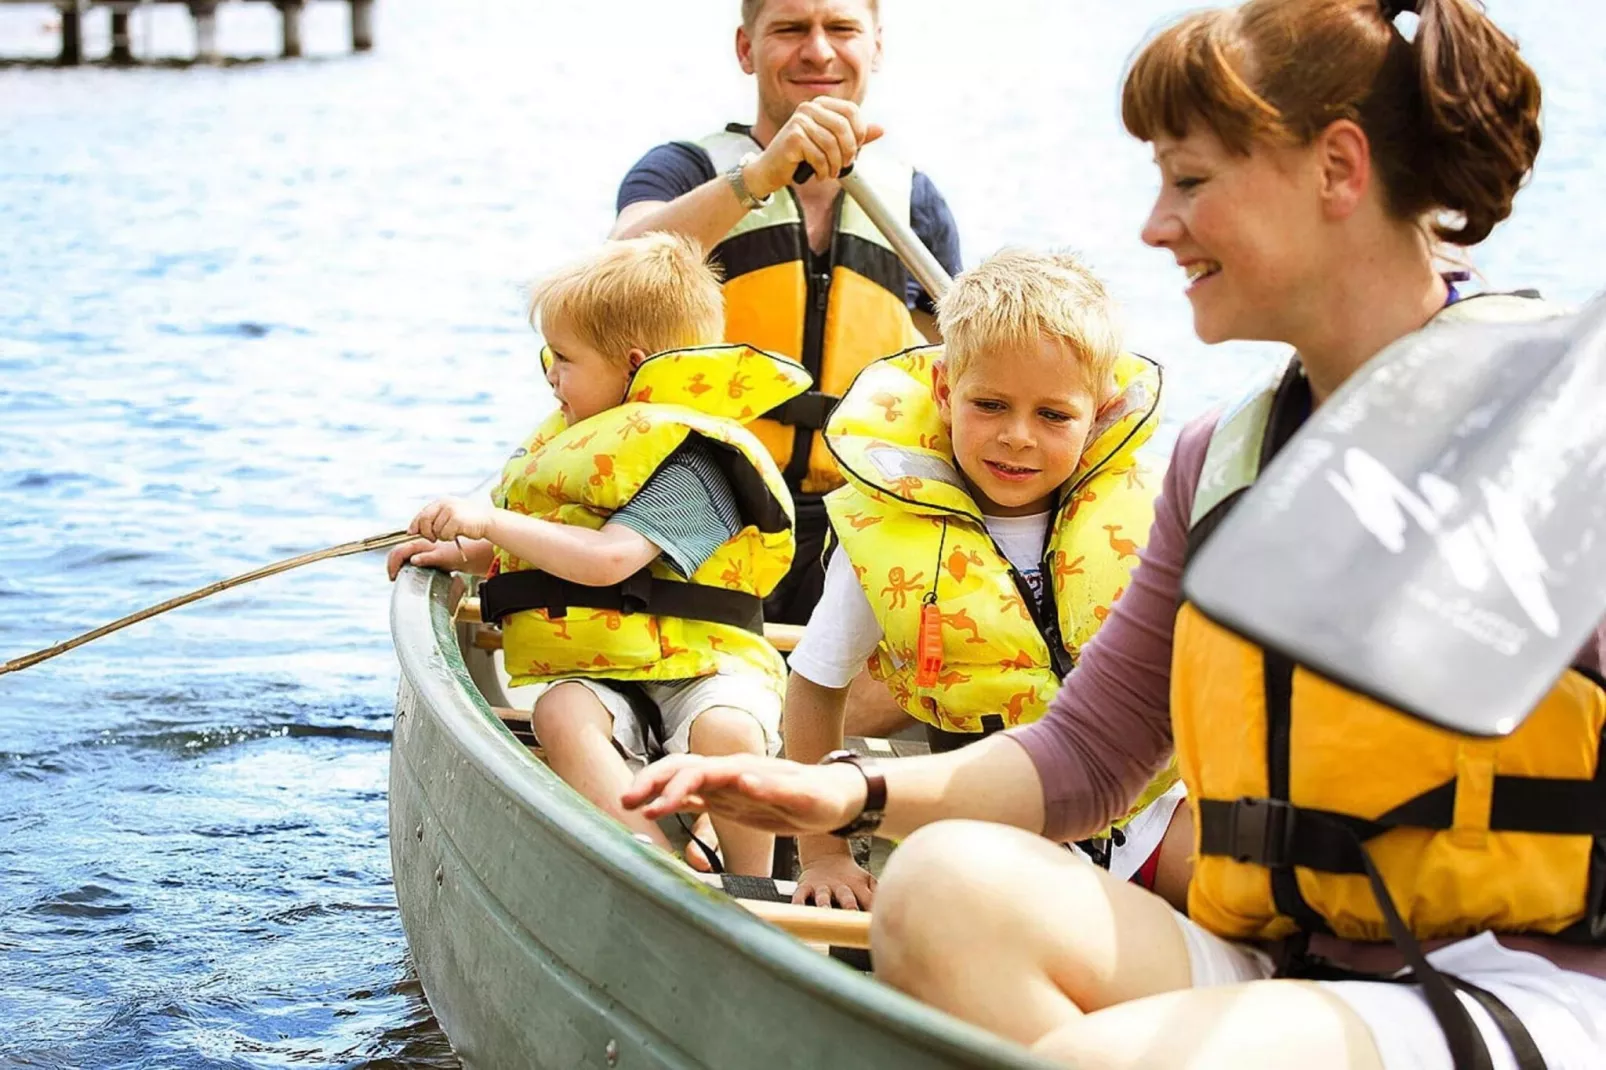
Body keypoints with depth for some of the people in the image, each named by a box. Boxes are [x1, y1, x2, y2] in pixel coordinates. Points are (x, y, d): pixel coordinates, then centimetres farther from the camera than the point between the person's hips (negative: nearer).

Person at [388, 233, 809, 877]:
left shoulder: (689, 465, -11)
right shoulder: (574, 438, 18)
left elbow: (606, 560, -26)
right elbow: (538, 548, 35)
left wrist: (490, 521, -20)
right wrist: (465, 551, 16)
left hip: (698, 665, -6)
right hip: (584, 674, 6)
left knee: (725, 731, -36)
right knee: (563, 717, -29)